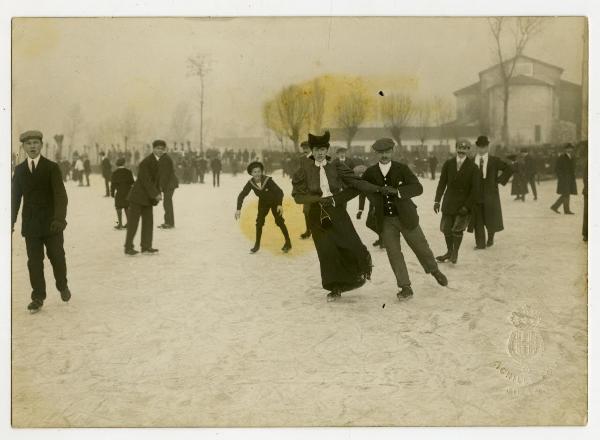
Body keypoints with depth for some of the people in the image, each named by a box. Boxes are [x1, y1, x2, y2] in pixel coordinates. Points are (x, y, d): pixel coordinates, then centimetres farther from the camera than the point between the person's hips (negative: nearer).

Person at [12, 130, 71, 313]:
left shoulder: (52, 167, -4)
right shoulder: (19, 170, 7)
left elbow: (60, 195, -12)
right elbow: (15, 197, 10)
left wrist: (59, 218, -26)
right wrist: (11, 221, 4)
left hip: (51, 223, -2)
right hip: (30, 224, 2)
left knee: (57, 257, 5)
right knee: (34, 261, 1)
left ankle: (62, 286, 30)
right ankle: (38, 297, 8)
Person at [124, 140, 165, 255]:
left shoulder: (160, 162, 6)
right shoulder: (146, 162, -18)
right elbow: (146, 181, -22)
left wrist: (158, 194, 0)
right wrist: (155, 194, -22)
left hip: (148, 198, 8)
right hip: (138, 197, -8)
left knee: (148, 222, 6)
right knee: (133, 223, -2)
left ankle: (146, 246, 13)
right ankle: (128, 247, 6)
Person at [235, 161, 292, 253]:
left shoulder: (268, 180, -35)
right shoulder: (250, 183, -24)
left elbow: (279, 191, -37)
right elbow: (242, 195, -20)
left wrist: (280, 205, -50)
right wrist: (238, 209, -31)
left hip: (274, 202, -3)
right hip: (263, 202, 3)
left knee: (279, 221, -5)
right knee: (259, 222, -2)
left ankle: (288, 242, 10)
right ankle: (257, 245, 11)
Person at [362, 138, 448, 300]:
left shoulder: (402, 169, -11)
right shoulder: (370, 173, -4)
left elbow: (418, 188, -22)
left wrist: (397, 191, -34)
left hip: (405, 217, -1)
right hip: (385, 221, 1)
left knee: (421, 247, 12)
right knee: (394, 253, -3)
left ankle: (434, 270, 40)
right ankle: (405, 287, 8)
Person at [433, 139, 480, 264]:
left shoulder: (473, 168, -7)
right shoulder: (448, 164, 1)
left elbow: (474, 189, -7)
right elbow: (442, 183, 5)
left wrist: (467, 206, -12)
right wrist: (437, 201, 1)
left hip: (464, 203, -3)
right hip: (449, 202, 3)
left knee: (458, 228, -6)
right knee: (446, 228, 5)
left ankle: (455, 253, 14)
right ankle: (449, 252, 25)